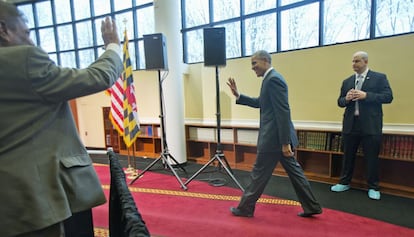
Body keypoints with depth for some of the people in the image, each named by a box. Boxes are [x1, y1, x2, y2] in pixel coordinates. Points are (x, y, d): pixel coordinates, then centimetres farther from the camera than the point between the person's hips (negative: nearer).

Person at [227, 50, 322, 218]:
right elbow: (259, 103, 25)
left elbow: (283, 112, -22)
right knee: (294, 171, 16)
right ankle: (311, 206, 27)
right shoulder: (271, 78, 15)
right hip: (279, 137, 10)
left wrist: (285, 142, -22)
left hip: (274, 137, -10)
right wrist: (238, 96, 14)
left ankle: (245, 208, 20)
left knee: (259, 174, 3)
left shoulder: (273, 79, -17)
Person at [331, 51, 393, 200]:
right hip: (351, 124, 4)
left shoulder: (379, 77, 1)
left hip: (370, 125, -3)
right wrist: (346, 99, -10)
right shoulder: (347, 81, 12)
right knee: (348, 155, 12)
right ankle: (344, 183, 25)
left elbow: (388, 97, -8)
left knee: (372, 157, 4)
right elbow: (340, 102, 12)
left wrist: (366, 95, -19)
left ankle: (373, 187, 20)